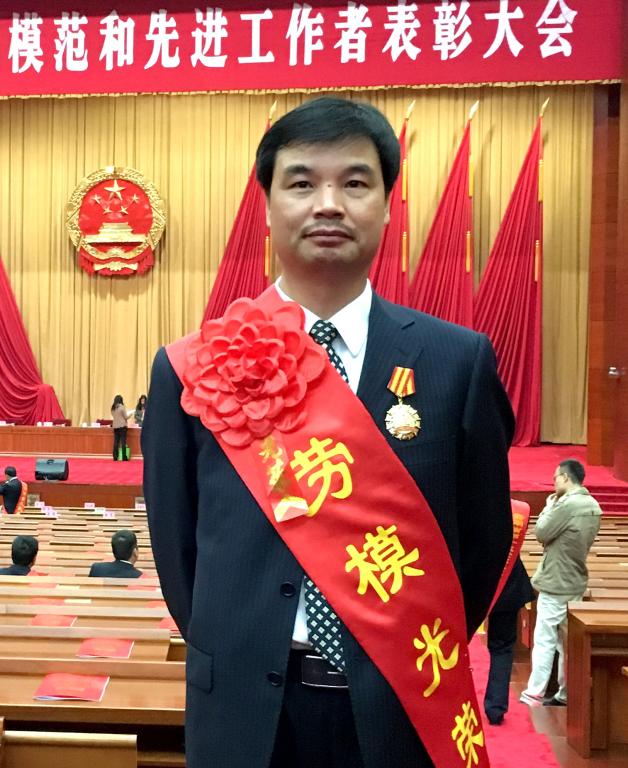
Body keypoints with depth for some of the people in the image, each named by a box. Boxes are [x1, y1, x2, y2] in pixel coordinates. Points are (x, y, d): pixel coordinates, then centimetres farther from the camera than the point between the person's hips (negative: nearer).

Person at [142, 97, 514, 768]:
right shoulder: (194, 368, -6)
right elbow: (173, 539, 3)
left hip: (401, 708, 0)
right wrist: (233, 656, 3)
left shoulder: (458, 360, -7)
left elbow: (484, 535, 1)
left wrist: (419, 658, 1)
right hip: (244, 711, 1)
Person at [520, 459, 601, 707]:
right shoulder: (593, 505, 8)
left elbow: (541, 532, -14)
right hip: (576, 582, 8)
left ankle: (534, 694, 2)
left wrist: (548, 507, -2)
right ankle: (565, 694, 19)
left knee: (544, 641, -2)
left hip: (555, 584, -8)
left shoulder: (567, 504, -20)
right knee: (568, 642, 13)